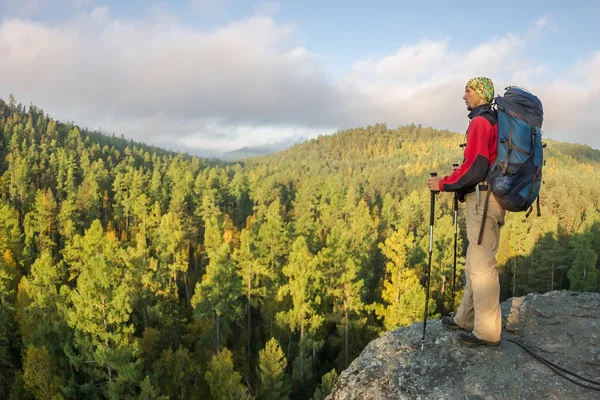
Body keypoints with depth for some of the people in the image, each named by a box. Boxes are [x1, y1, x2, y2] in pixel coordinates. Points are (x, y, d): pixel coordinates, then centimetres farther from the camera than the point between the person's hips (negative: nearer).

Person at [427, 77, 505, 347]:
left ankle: (487, 332, 3)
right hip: (491, 196, 10)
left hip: (483, 199, -10)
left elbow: (474, 169, -20)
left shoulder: (480, 122, -13)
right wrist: (458, 172, 18)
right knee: (475, 262, 15)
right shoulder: (495, 121, 17)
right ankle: (466, 318, 26)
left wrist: (442, 184, -10)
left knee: (482, 264, -5)